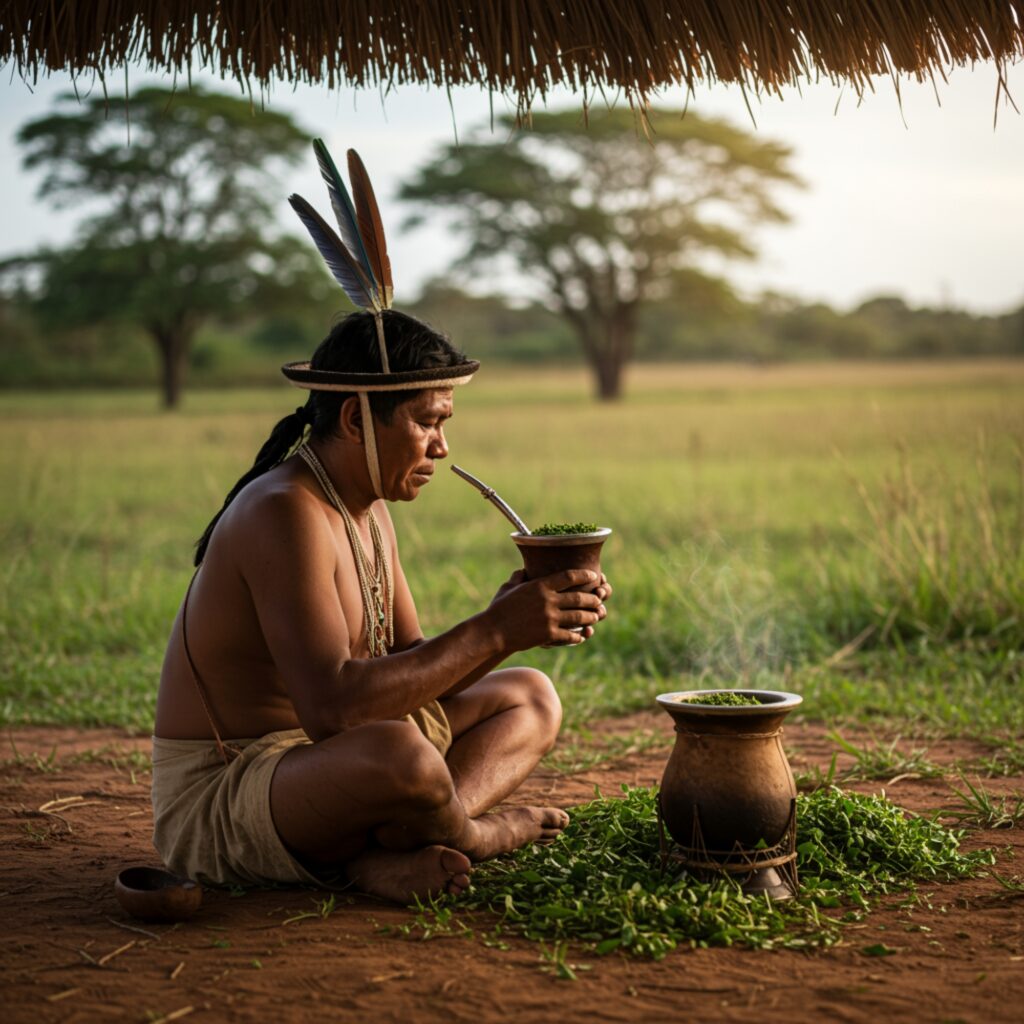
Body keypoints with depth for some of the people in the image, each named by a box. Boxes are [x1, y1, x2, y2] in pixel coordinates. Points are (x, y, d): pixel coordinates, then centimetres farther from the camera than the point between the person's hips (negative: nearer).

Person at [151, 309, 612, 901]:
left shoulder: (369, 510, 9)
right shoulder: (283, 513, -23)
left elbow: (412, 673, 8)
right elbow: (330, 705, -34)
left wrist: (508, 620, -10)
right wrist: (494, 631, -30)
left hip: (317, 761, 10)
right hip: (216, 802, -10)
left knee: (530, 699, 16)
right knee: (398, 753, -40)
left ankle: (387, 856, -10)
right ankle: (470, 835, -2)